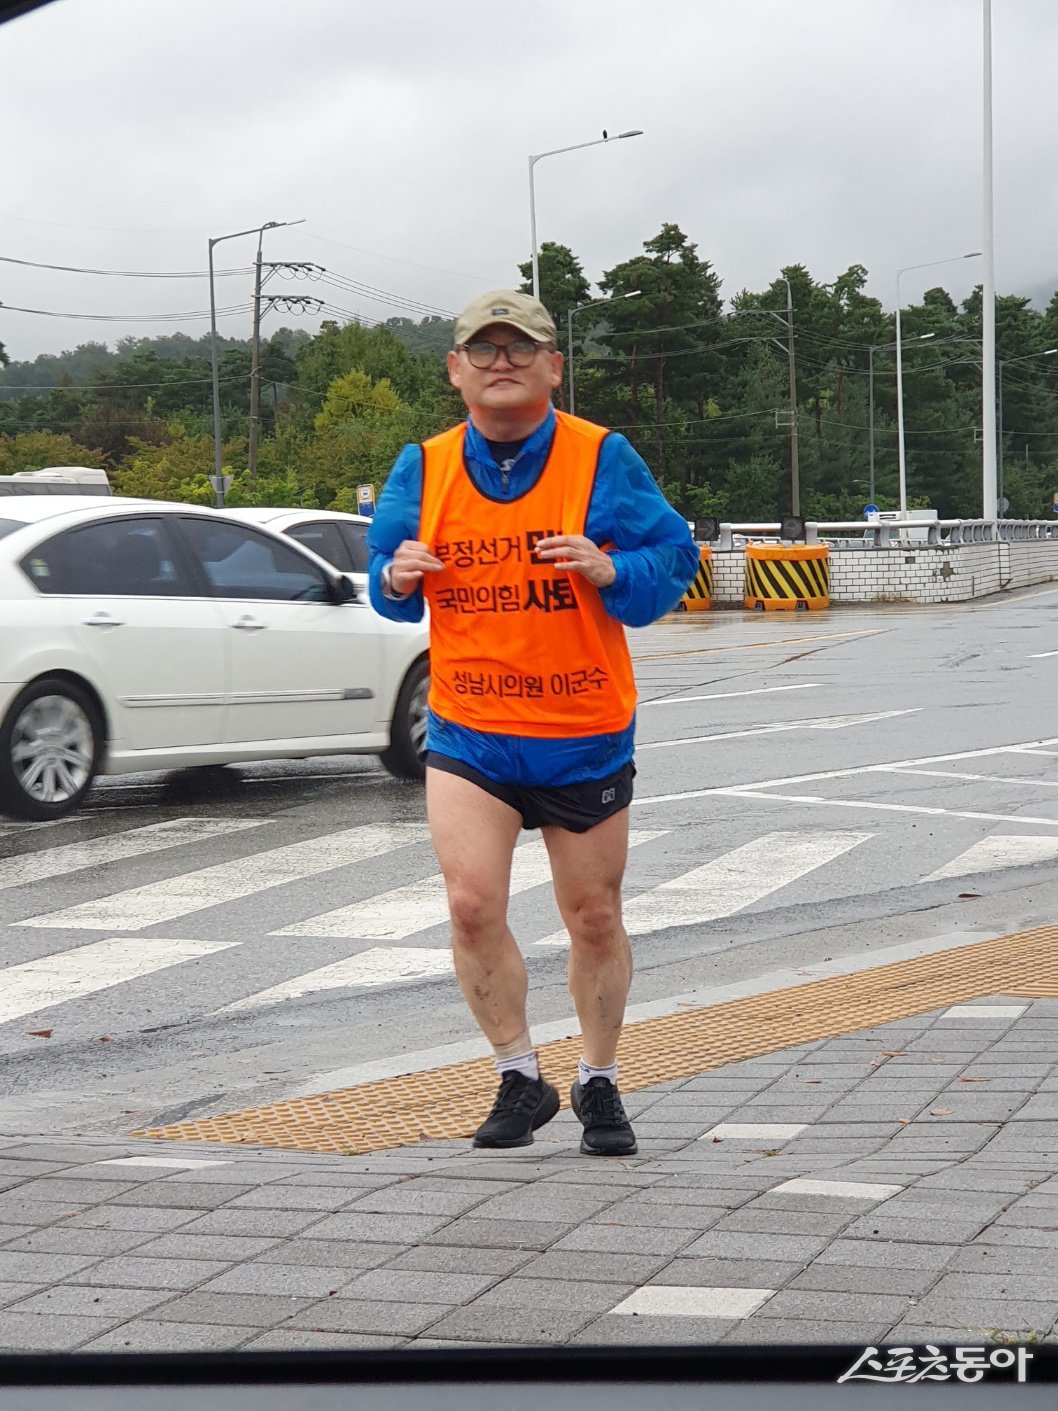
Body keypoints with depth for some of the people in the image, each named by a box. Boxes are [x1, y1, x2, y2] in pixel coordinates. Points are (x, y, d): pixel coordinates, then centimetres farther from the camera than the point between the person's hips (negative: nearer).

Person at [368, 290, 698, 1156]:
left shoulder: (601, 459, -6)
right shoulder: (425, 469, 2)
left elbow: (672, 564, -4)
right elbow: (392, 589, 11)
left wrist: (609, 569, -24)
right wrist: (396, 578, -12)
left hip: (585, 734, -1)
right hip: (468, 732, 1)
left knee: (595, 918, 9)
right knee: (472, 905, -12)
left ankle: (600, 1084, 29)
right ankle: (521, 1080, 7)